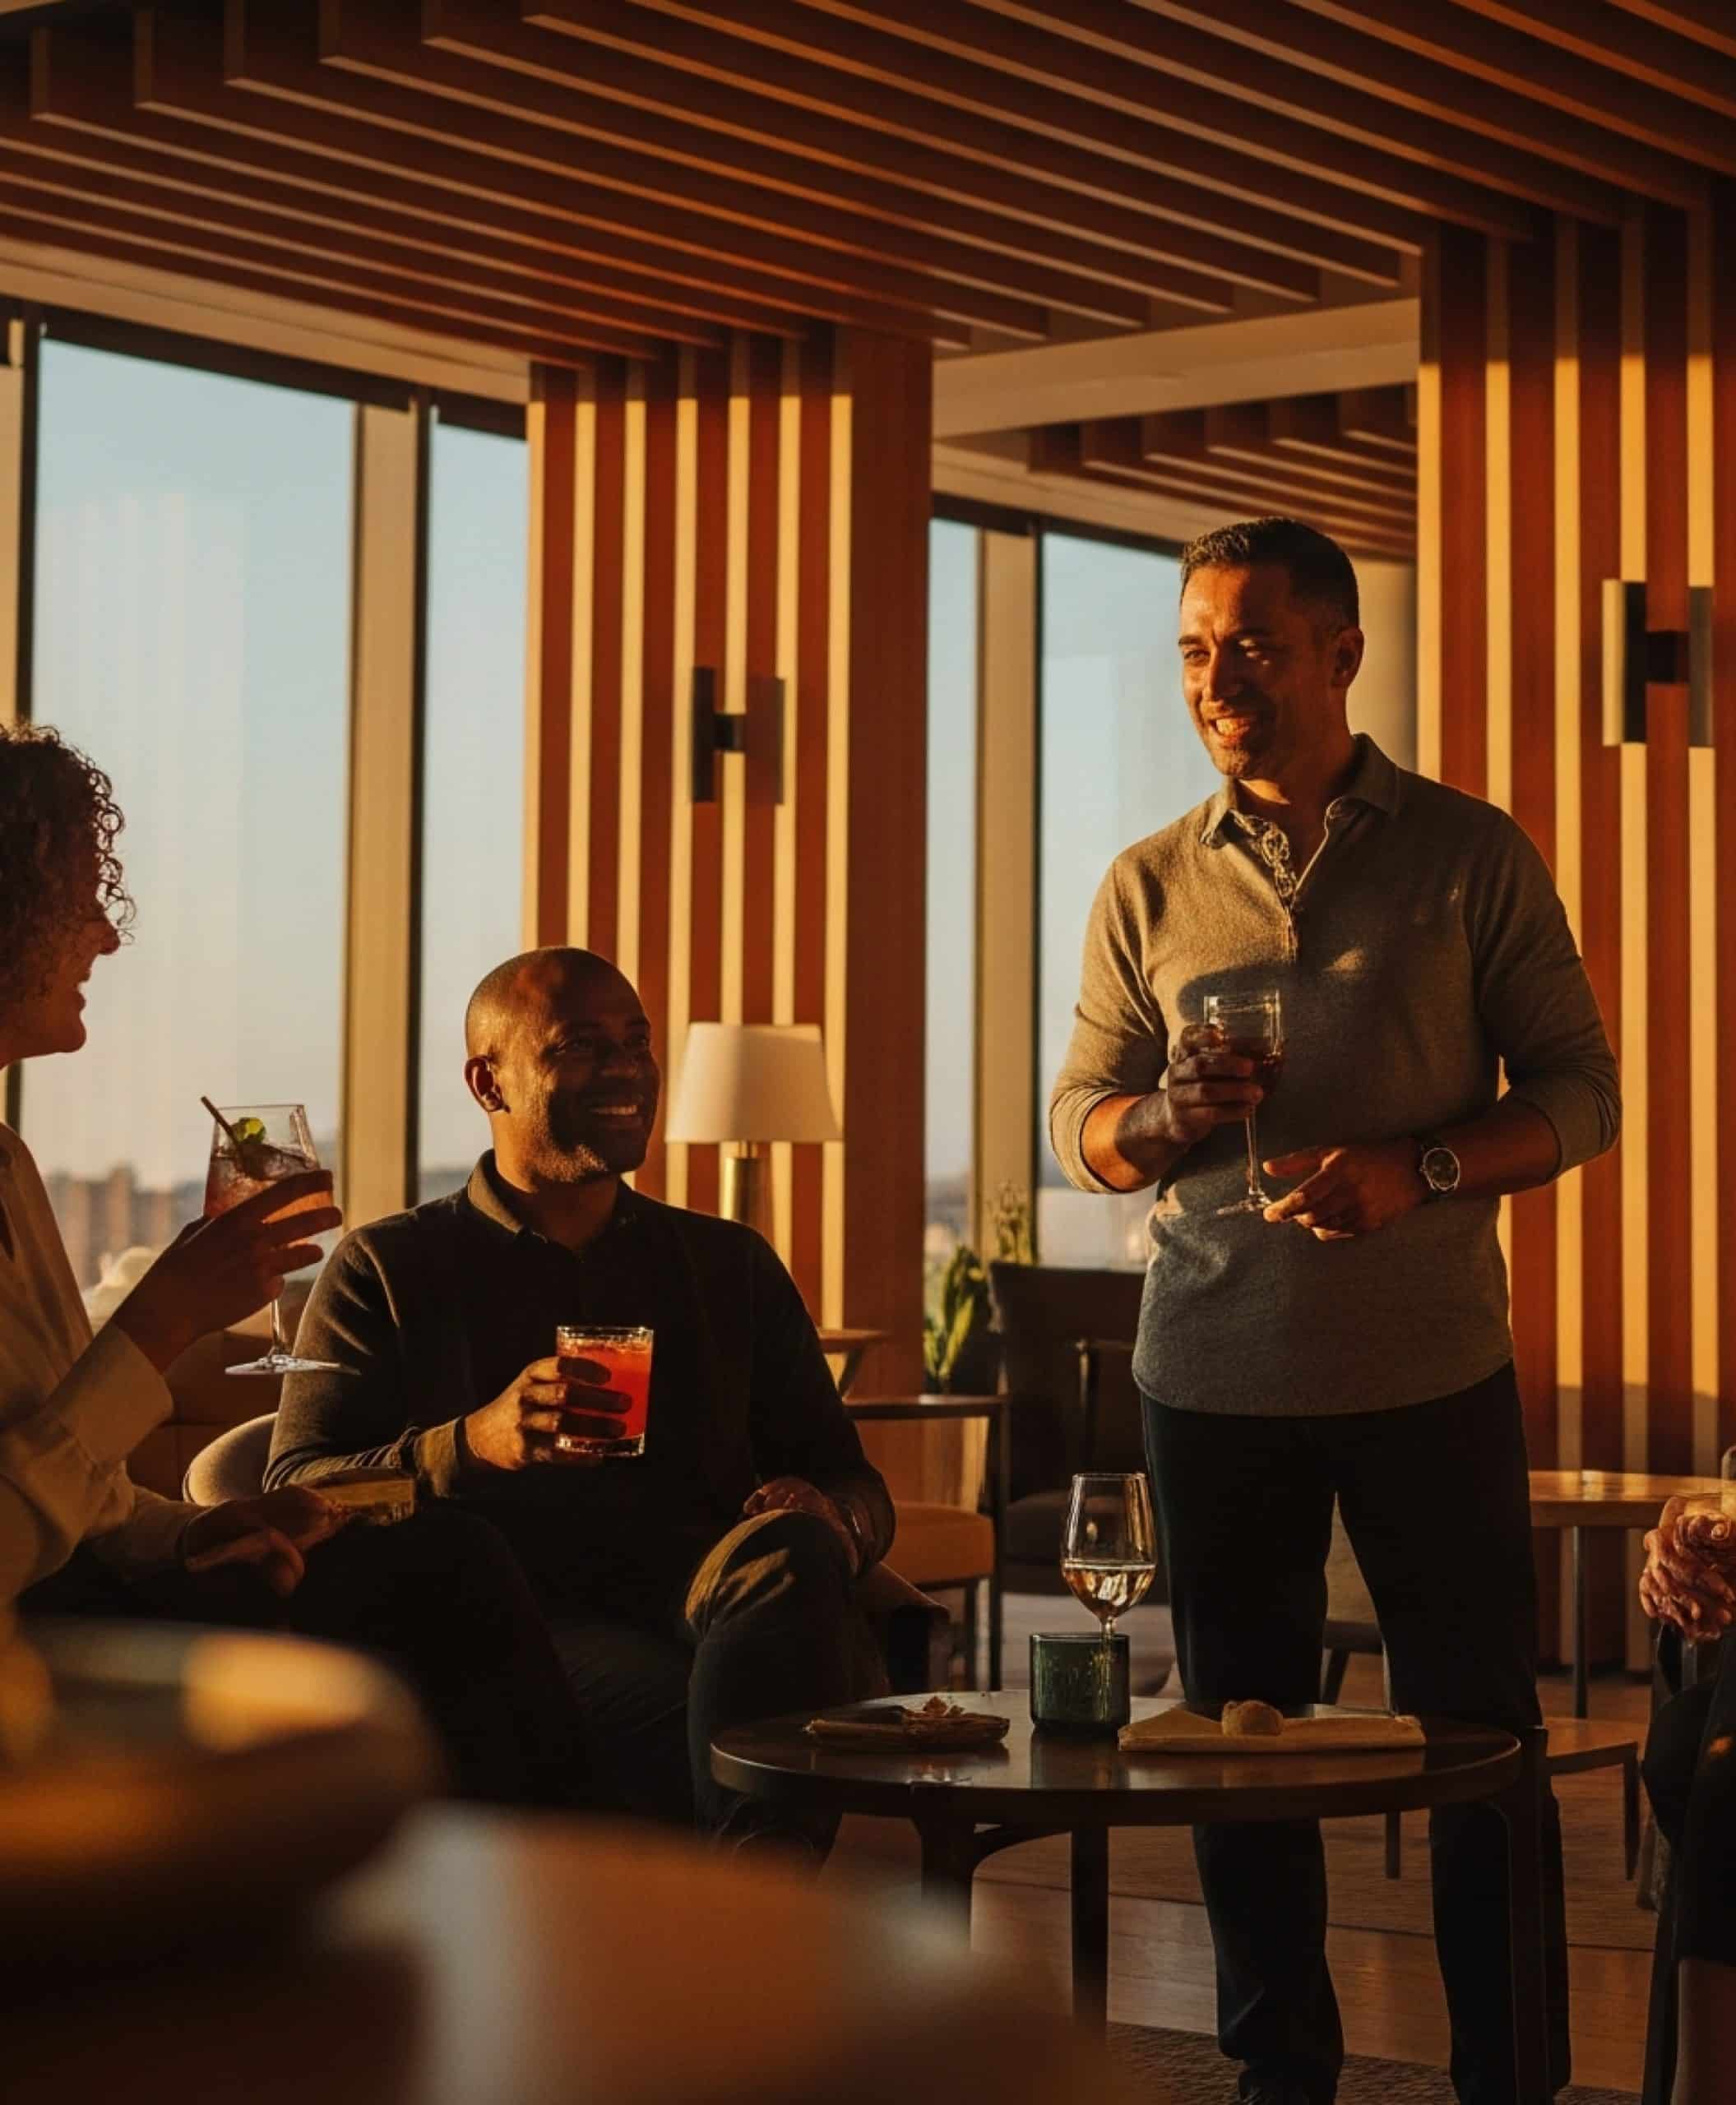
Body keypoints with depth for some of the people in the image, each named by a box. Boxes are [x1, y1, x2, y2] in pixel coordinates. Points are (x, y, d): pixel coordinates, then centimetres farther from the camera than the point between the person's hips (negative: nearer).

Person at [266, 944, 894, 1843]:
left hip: (701, 1598, 3)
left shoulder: (733, 1266, 29)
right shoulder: (389, 1270, 18)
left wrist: (825, 1520, -4)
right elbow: (293, 1498, 6)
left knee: (789, 1555, -35)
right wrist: (475, 1443, -14)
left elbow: (853, 1484, 24)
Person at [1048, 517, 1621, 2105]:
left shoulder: (1474, 856, 1)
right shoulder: (1149, 886, 8)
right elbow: (1079, 1125, 10)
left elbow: (1580, 1093, 0)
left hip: (1431, 1369, -2)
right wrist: (1164, 1119, -13)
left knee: (1482, 1734, 3)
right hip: (1216, 1375, 2)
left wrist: (1416, 1171, -17)